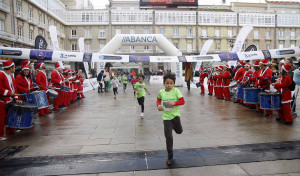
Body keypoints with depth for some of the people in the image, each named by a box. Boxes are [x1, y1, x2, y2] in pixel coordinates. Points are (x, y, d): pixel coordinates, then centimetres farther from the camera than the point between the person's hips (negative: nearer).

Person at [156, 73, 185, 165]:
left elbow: (182, 101, -11)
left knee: (179, 131, 13)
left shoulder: (176, 91, -8)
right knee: (168, 136, -1)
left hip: (175, 114, 0)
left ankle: (174, 125, 49)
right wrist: (158, 105, 1)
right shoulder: (161, 92, 0)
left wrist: (174, 103, -26)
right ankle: (170, 156, 13)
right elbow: (158, 99, 20)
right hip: (166, 117, 1)